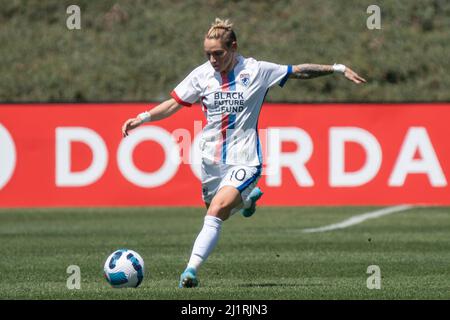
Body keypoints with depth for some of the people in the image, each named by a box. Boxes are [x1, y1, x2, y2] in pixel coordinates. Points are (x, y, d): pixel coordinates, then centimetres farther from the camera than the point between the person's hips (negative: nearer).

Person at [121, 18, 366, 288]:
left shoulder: (256, 71, -5)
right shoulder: (202, 74, 1)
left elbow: (300, 71, 4)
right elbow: (174, 104, 8)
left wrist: (338, 69, 3)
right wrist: (141, 118, -4)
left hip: (244, 160, -5)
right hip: (212, 160, 5)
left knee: (216, 212, -23)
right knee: (217, 214, 15)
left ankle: (192, 269, -26)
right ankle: (248, 198, 47)